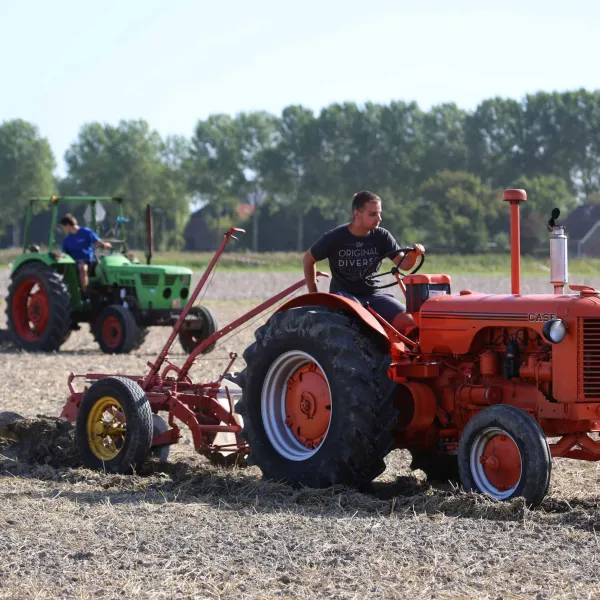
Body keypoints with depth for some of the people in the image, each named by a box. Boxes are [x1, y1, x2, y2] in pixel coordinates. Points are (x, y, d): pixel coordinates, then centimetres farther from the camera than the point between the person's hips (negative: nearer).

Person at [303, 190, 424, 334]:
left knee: (409, 322, -20)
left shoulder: (382, 236, 1)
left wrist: (413, 254, -27)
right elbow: (308, 259, 8)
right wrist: (313, 294, 7)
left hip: (372, 295, 4)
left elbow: (404, 264, -5)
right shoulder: (334, 238, -6)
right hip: (343, 295, -4)